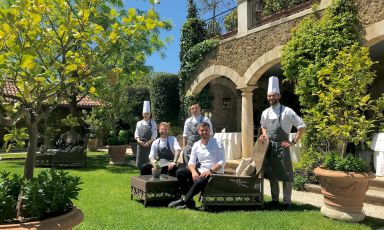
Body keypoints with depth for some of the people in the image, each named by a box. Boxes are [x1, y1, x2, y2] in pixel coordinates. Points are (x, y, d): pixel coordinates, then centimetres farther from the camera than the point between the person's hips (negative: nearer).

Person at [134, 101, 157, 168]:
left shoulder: (153, 123, 3)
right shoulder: (139, 123, 12)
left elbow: (154, 135, -3)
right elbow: (136, 134, 8)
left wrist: (148, 142, -15)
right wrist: (139, 141, -10)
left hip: (150, 145, -3)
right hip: (141, 145, 3)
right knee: (140, 161, 4)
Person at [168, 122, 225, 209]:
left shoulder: (217, 143, -5)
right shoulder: (196, 145, 8)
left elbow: (222, 162, -11)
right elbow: (191, 162, 3)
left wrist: (210, 171, -25)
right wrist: (194, 172, -18)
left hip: (215, 172, -6)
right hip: (200, 171, 6)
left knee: (199, 181, -35)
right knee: (179, 172, -11)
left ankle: (184, 201, -15)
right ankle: (190, 201, -11)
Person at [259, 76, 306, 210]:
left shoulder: (287, 111, -10)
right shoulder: (265, 113, 7)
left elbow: (302, 126, -9)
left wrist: (294, 142, -11)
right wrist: (264, 135, 5)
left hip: (282, 147, -5)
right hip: (269, 147, 6)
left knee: (286, 175, 1)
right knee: (272, 174, 13)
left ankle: (286, 202, 14)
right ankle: (274, 199, 26)